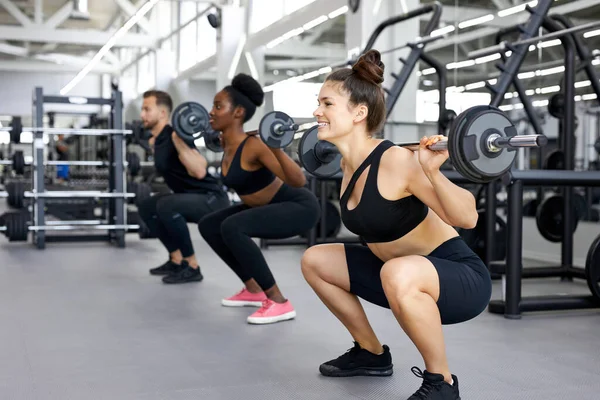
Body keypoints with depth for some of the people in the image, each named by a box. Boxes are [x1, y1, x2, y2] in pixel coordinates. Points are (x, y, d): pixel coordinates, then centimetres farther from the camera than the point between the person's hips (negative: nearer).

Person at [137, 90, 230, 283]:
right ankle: (177, 260, 12)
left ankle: (191, 267, -18)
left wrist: (178, 140, -34)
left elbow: (199, 172, -34)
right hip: (192, 199, 10)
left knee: (166, 205, -32)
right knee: (146, 207, 14)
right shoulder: (160, 139, 7)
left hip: (212, 199, -10)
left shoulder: (174, 137, -21)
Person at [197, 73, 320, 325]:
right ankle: (254, 290, 16)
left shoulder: (253, 146, -26)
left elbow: (298, 181, -33)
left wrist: (276, 149, -44)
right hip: (270, 207, 9)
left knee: (232, 227, -30)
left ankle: (279, 303, -20)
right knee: (208, 226, 10)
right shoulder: (227, 144, -1)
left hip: (299, 207, -9)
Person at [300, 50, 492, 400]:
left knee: (398, 274, -41)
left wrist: (433, 172, -38)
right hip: (406, 278, 8)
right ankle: (372, 354, 22)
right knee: (315, 261, 11)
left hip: (461, 278, -8)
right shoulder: (350, 165, -1)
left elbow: (467, 219, -24)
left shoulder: (396, 161, -25)